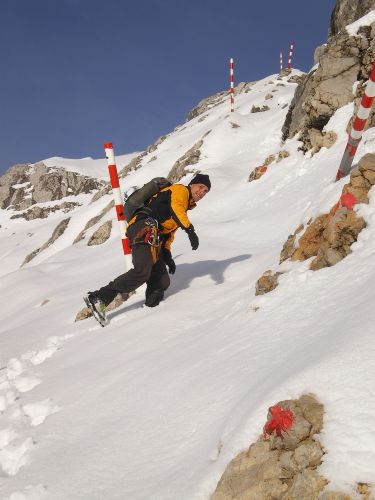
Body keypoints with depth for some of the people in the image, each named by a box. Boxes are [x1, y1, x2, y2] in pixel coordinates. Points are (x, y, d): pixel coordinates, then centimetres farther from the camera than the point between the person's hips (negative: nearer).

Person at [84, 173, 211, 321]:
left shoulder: (184, 208, 36)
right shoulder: (180, 190, 10)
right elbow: (176, 207, -14)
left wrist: (167, 256, 22)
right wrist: (190, 230, -26)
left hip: (154, 241, 10)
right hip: (145, 229, -10)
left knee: (162, 282, -1)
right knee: (142, 271, -27)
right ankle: (98, 297, -21)